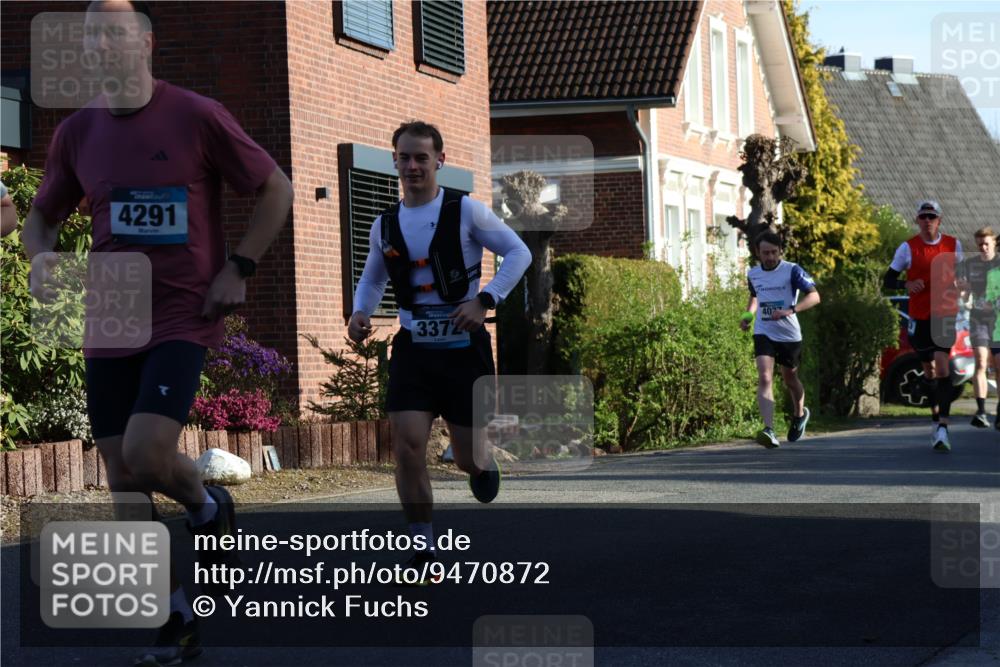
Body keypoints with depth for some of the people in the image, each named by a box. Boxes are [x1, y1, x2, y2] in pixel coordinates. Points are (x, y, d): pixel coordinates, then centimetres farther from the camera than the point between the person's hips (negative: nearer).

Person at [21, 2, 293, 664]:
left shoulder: (197, 117, -7)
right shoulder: (77, 132, 6)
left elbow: (276, 189, 2)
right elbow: (42, 217, 18)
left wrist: (238, 269, -6)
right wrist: (42, 255, -5)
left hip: (182, 317, -5)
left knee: (146, 454, -23)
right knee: (123, 482, 3)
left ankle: (209, 508, 13)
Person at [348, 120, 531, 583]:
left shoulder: (464, 211, -7)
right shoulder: (385, 226, 5)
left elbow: (519, 252, -5)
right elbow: (372, 279, 21)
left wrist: (484, 300, -18)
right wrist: (360, 312, -1)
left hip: (464, 347, -2)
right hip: (413, 349, 2)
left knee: (468, 458, 3)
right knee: (407, 446, -15)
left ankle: (484, 466, 44)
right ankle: (423, 550, -3)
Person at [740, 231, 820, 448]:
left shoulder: (792, 270, -9)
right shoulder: (753, 275, 5)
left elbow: (814, 296, -17)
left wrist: (790, 311, -30)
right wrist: (748, 315, 7)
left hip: (789, 334, -2)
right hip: (763, 333, 2)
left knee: (790, 380, 15)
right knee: (764, 378, -18)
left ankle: (799, 414, 47)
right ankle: (769, 431, -29)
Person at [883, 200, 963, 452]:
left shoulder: (953, 245, 3)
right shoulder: (908, 248, -2)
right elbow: (888, 280, 0)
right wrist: (906, 284, -19)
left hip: (944, 314, -1)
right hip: (919, 317, 1)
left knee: (942, 367, -16)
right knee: (929, 369, 11)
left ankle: (943, 427, -20)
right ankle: (936, 419, 30)